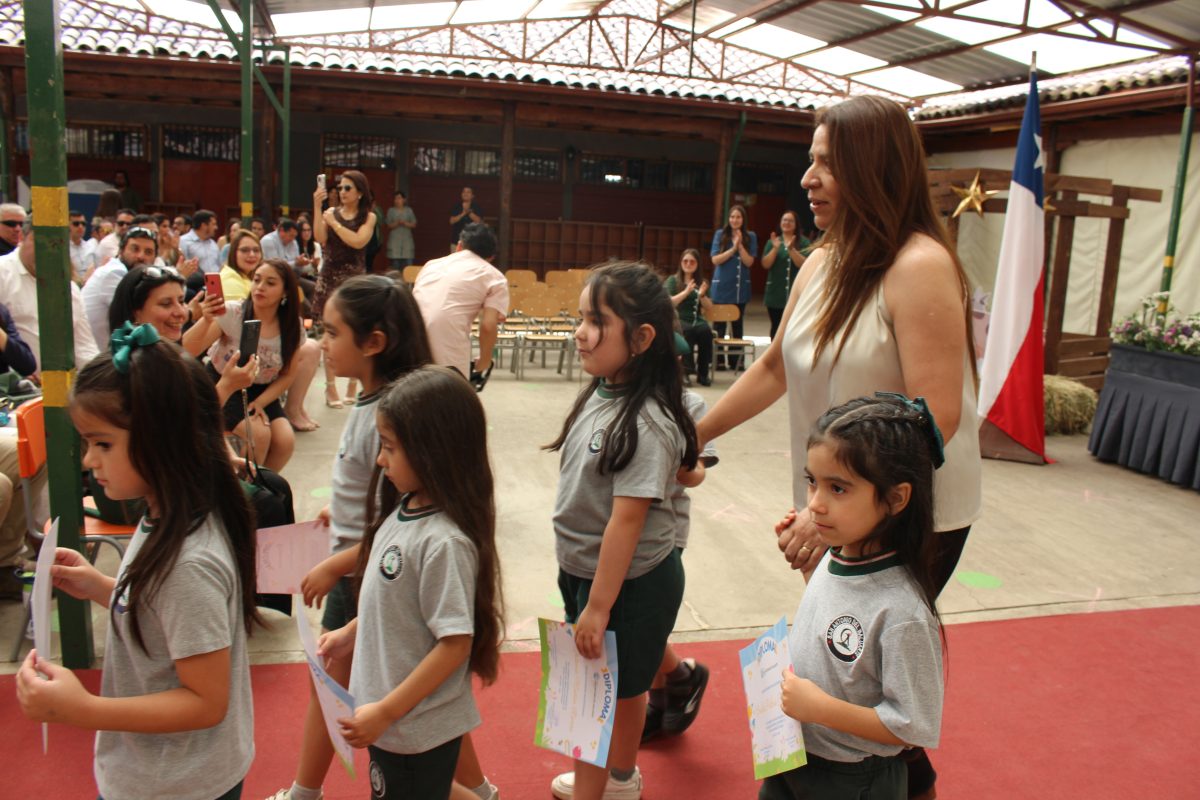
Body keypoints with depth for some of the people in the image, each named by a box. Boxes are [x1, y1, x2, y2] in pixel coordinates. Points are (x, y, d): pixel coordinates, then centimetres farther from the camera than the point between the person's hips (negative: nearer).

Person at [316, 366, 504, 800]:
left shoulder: (444, 541, -28)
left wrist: (385, 712, -20)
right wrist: (350, 633, 7)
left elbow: (455, 643, -25)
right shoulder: (406, 510, -3)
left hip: (418, 727, -8)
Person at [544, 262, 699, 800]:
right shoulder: (600, 395, 0)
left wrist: (598, 605, -20)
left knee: (618, 690, 12)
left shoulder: (646, 423, -26)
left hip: (629, 581, -8)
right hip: (584, 571, 8)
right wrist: (578, 584, 14)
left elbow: (627, 518, -25)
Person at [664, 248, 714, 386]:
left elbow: (709, 307, 12)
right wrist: (686, 292, -17)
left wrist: (702, 295, -8)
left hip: (697, 320, 3)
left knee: (706, 331, -31)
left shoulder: (701, 282, 18)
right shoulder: (673, 280, 8)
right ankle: (686, 370, -28)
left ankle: (703, 373, -22)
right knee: (687, 331, -38)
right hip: (678, 320, -3)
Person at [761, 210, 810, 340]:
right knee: (776, 326, 7)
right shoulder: (772, 241, 8)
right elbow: (765, 264, -1)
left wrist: (791, 249, -22)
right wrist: (775, 248, -14)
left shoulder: (804, 243, 1)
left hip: (796, 293, -2)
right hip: (775, 293, 3)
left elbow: (803, 264, -11)